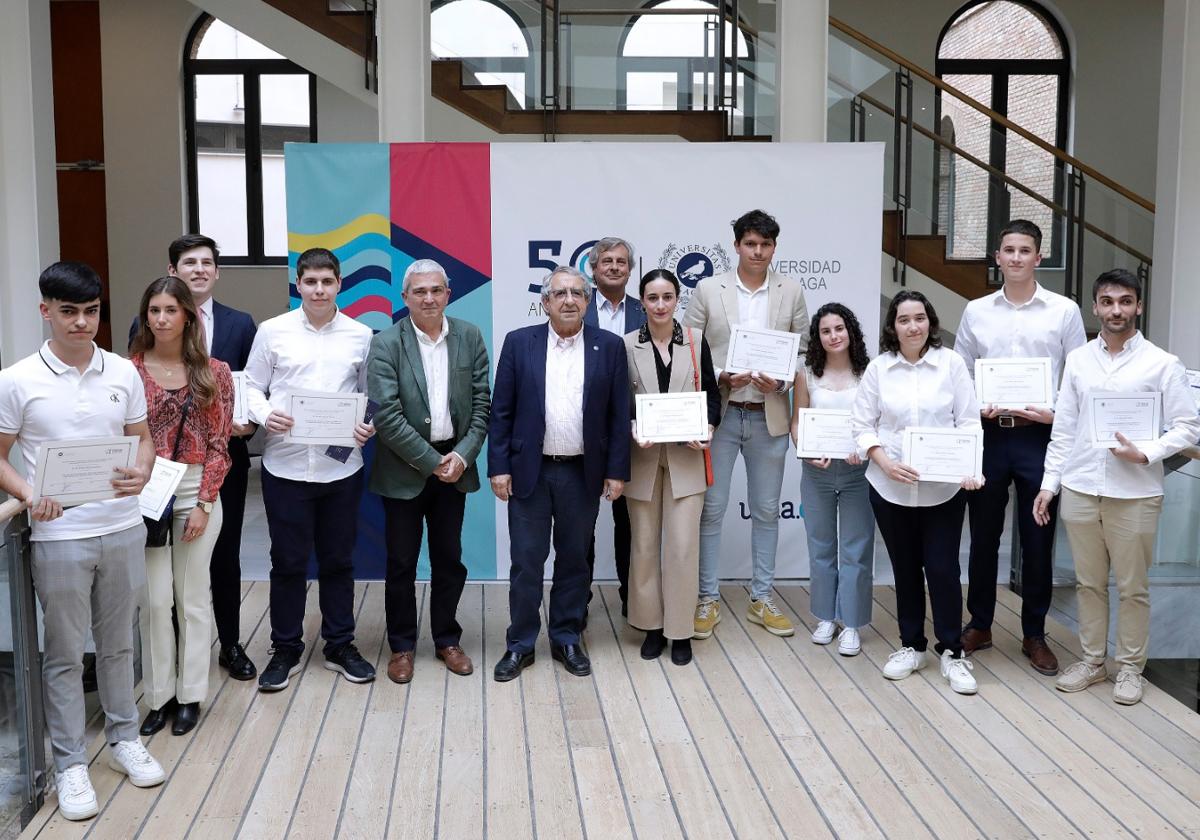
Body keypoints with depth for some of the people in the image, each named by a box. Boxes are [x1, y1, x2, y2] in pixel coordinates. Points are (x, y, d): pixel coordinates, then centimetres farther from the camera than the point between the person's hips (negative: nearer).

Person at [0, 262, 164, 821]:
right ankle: (70, 764, 20)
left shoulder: (123, 373, 2)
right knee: (64, 654, 7)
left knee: (117, 643, 16)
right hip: (58, 536, -3)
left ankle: (123, 739, 33)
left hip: (123, 529, 3)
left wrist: (141, 474, -11)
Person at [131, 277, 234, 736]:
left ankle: (190, 695, 19)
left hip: (197, 491, 0)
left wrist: (203, 503, -9)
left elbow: (219, 444, -2)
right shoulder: (129, 370, 0)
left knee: (191, 596, 8)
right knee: (155, 599, 3)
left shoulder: (214, 372, 0)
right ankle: (160, 695, 17)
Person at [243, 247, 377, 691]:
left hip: (341, 467, 1)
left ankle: (340, 647, 27)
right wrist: (265, 415, -15)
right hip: (286, 466, -1)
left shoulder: (361, 335, 3)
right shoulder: (272, 331, 0)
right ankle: (286, 650, 23)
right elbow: (252, 386, 4)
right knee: (288, 563, 8)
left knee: (338, 560, 13)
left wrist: (370, 426, -9)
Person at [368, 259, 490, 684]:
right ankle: (401, 645, 23)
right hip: (404, 469, -3)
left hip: (454, 464, 3)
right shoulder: (385, 343, -9)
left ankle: (447, 639, 28)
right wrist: (432, 462, -14)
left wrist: (462, 456, -10)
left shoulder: (469, 337, 1)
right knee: (401, 562, 8)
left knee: (449, 559, 13)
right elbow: (386, 415, -14)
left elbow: (482, 403, 1)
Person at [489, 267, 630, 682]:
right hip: (529, 471, -1)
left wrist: (617, 471, -2)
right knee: (526, 562, 5)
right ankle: (520, 644, 18)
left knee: (574, 560, 11)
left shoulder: (609, 346, 1)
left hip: (584, 473, 1)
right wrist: (499, 467, -5)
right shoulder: (519, 343, -1)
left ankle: (567, 639, 26)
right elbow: (501, 411, 0)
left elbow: (619, 414, 1)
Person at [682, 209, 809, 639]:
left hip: (769, 416, 2)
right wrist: (720, 378, -14)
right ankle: (708, 599, 14)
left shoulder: (792, 292, 5)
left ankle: (762, 599, 22)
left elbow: (805, 351, 7)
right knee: (711, 509, 2)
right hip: (718, 413, -2)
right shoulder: (708, 290, 0)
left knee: (766, 510, 10)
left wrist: (781, 381, -11)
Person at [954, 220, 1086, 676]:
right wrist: (973, 407, -9)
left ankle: (1034, 635, 21)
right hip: (988, 433, 2)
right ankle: (979, 625, 25)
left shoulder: (1064, 311, 1)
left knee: (1038, 541, 6)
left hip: (1040, 436, -1)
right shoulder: (976, 311, 6)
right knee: (983, 536, 10)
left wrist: (1054, 413, -14)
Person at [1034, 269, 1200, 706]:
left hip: (1134, 493, -3)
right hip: (1079, 489, 3)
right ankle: (1091, 660, 26)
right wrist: (1049, 483, 6)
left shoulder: (1162, 364, -3)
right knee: (1089, 583, 13)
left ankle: (1130, 667, 22)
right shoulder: (1078, 360, 6)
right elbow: (1063, 427, 8)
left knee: (1132, 587, 7)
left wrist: (1145, 454, -17)